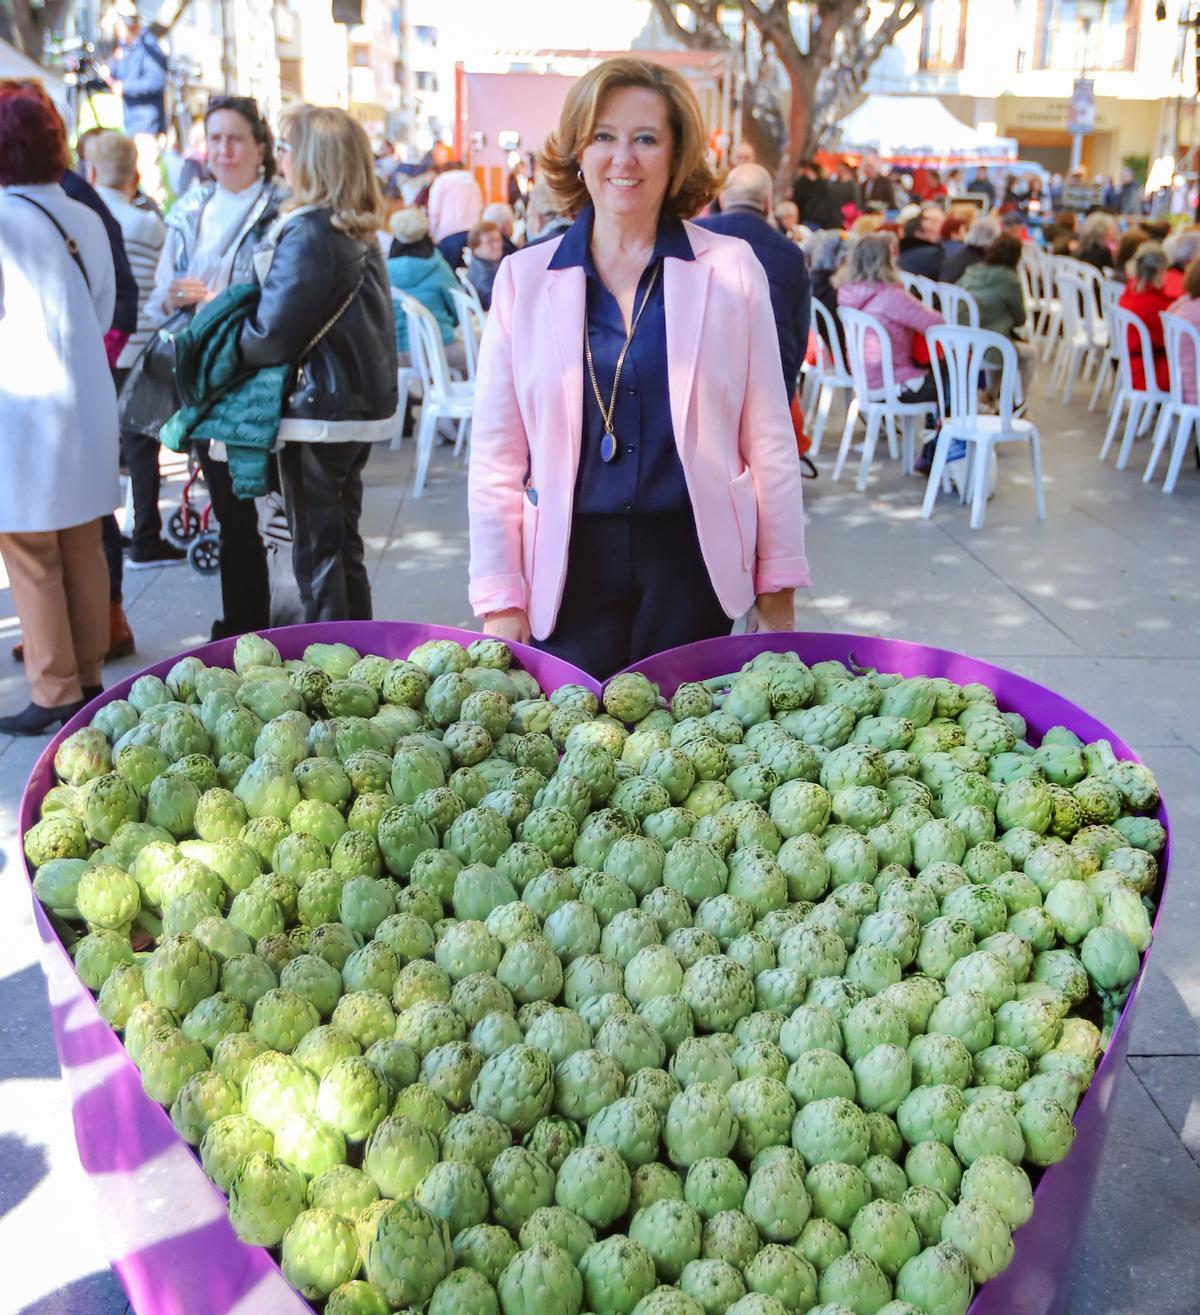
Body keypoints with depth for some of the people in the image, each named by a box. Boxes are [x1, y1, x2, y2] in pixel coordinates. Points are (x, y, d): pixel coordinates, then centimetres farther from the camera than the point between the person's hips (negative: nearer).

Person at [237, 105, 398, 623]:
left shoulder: (307, 234, -18)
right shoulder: (361, 233, 9)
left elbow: (272, 336, -21)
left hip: (317, 412, -9)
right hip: (363, 403, 9)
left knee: (316, 551, 1)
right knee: (344, 541, 18)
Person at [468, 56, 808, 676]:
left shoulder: (731, 269, 1)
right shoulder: (523, 277, 3)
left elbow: (768, 439, 4)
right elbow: (496, 456, 4)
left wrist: (777, 586, 3)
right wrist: (500, 599, 0)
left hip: (690, 562, 0)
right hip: (570, 569, 1)